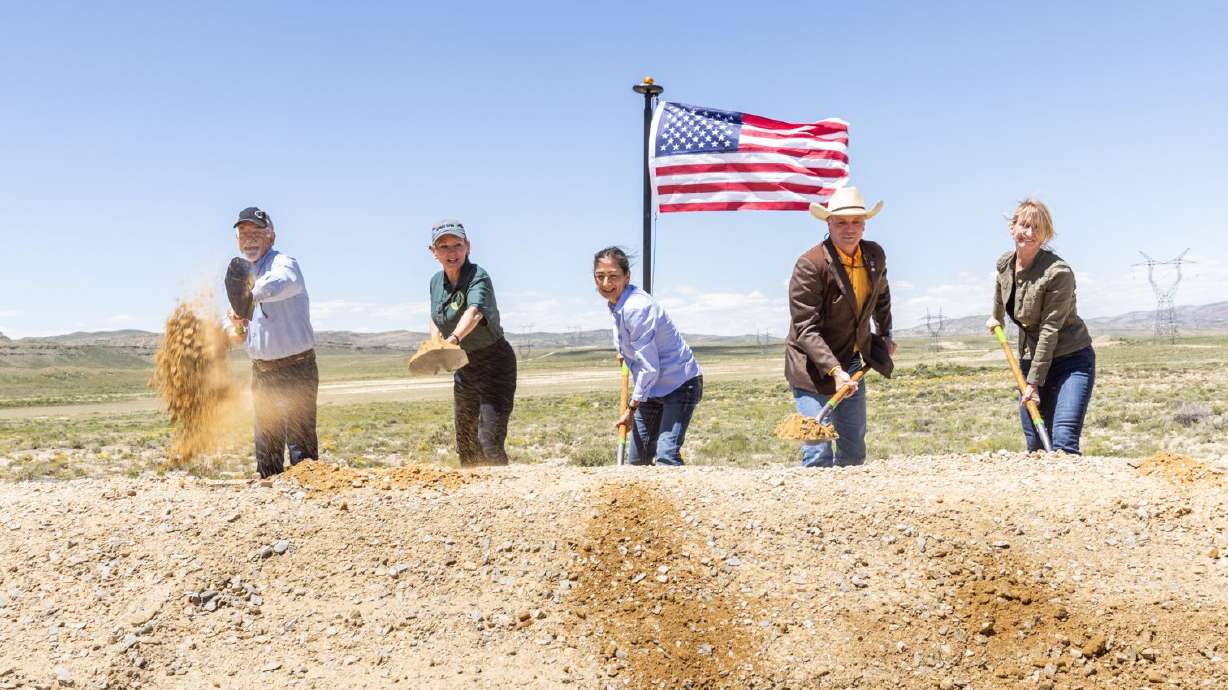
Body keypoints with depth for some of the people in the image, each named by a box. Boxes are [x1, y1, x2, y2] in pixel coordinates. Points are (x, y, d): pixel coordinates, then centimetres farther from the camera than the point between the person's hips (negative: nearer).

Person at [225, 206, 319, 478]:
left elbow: (284, 282, -40)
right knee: (266, 449, 15)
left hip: (295, 371, -8)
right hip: (262, 372, 8)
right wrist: (237, 330, -2)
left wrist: (250, 296, -56)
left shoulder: (282, 264, -12)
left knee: (301, 446, -11)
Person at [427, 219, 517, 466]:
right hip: (463, 368, 8)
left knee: (490, 441, -18)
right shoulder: (436, 282, 1)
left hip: (494, 365, -7)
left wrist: (453, 339, -62)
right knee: (465, 443, 15)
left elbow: (474, 312, -43)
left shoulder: (478, 278, -22)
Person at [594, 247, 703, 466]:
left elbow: (649, 368, -24)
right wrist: (625, 353, 11)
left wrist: (631, 409, -16)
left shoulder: (636, 308, -26)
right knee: (638, 459, 9)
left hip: (680, 384, -9)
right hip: (652, 388, 9)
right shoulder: (616, 304, 1)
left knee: (666, 456, -23)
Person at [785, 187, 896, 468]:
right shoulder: (810, 264, -20)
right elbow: (805, 329, -23)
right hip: (812, 368, -7)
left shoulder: (875, 255, 0)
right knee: (818, 455, -12)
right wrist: (834, 370, -30)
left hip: (852, 364, 7)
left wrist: (884, 336, 25)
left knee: (854, 452, 11)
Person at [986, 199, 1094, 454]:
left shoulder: (1058, 272, -20)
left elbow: (1050, 330, -21)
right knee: (1036, 447, 1)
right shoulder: (1004, 264, 1)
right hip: (1031, 359, 6)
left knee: (1063, 443, -19)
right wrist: (996, 316, 44)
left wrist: (1033, 383, -21)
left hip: (1071, 360, -6)